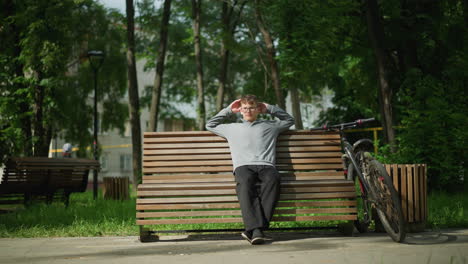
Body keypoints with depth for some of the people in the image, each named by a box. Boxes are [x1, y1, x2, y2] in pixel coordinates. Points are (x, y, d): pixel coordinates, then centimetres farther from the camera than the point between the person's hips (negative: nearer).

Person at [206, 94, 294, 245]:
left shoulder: (269, 126, 32)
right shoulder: (233, 128, 34)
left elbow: (289, 120, 44)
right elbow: (210, 125, 42)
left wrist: (269, 109, 37)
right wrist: (229, 110, 38)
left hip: (266, 165, 0)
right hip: (243, 166, 0)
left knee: (273, 179, -39)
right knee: (245, 181, -39)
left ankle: (252, 229, -44)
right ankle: (256, 229, -50)